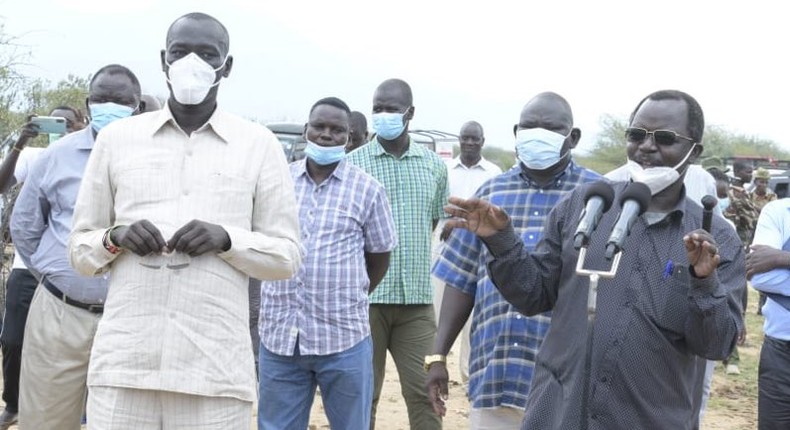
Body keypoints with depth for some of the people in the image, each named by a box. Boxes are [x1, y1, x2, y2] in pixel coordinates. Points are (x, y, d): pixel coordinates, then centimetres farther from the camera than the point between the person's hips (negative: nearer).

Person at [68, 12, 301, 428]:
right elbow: (79, 249, 14)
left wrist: (226, 239, -11)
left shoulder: (259, 144, 7)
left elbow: (287, 255, 6)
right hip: (122, 362, 1)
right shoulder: (116, 137, 11)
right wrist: (115, 238, -7)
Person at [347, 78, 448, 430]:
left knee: (425, 391, 4)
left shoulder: (434, 166, 8)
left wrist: (413, 262, 9)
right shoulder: (352, 164, -1)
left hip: (417, 297, 2)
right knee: (363, 393, 7)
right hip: (366, 297, -2)